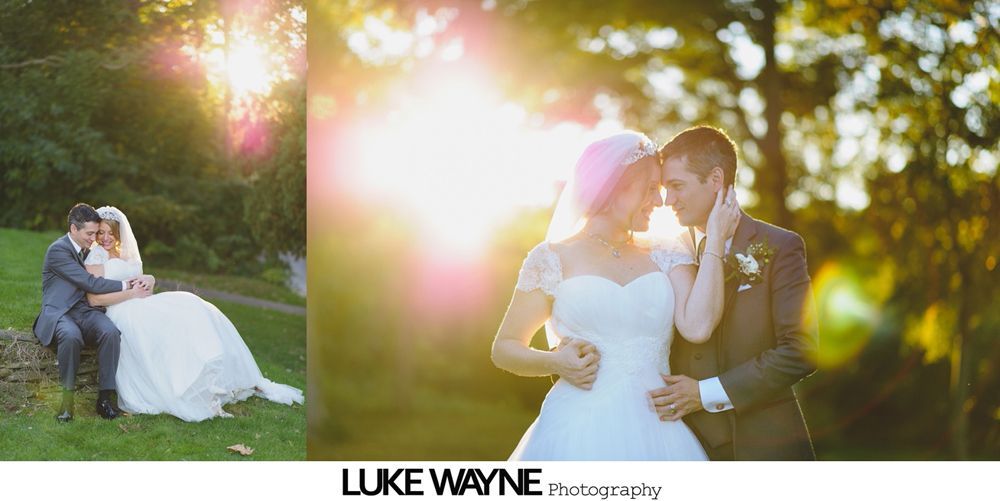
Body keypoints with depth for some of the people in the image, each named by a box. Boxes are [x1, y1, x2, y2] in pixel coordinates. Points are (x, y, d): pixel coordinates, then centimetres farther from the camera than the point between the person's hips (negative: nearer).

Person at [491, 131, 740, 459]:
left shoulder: (666, 259, 12)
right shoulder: (554, 258, 5)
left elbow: (697, 327, -8)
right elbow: (504, 348, 9)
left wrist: (715, 241, -3)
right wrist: (555, 362, -11)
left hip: (654, 432, 2)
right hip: (577, 430, -2)